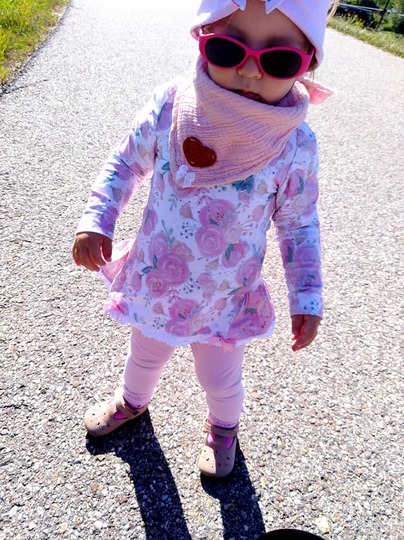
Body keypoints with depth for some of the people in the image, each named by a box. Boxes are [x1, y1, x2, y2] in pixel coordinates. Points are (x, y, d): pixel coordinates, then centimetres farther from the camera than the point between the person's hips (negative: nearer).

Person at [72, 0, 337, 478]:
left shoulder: (295, 146, -21)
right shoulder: (169, 107, -20)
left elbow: (299, 225, -7)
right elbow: (126, 163, -3)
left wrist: (307, 298, -9)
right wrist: (96, 220, -13)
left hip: (225, 300, -1)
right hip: (154, 282, 2)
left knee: (220, 380, 23)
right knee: (143, 355, 30)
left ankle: (222, 425, 60)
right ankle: (132, 401, 66)